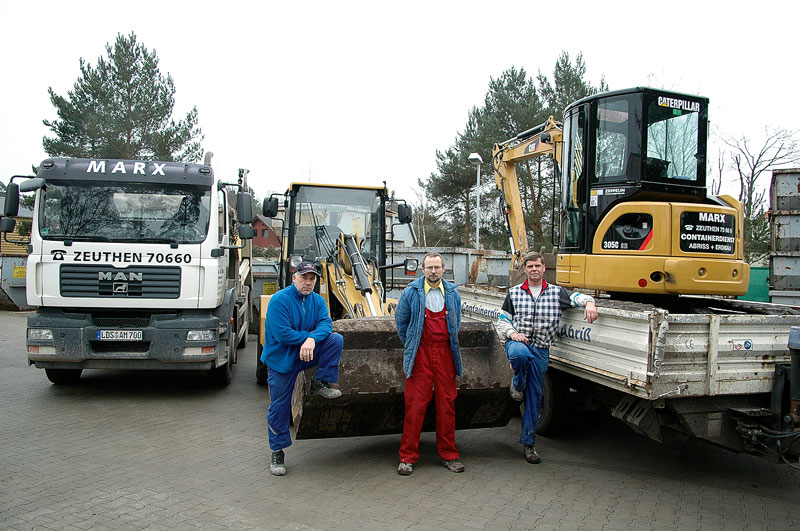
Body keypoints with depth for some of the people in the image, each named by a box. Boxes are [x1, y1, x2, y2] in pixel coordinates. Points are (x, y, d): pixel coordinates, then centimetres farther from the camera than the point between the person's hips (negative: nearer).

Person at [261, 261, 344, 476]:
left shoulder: (317, 300, 2)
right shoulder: (279, 300, -16)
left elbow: (325, 323, -12)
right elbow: (282, 334, -23)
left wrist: (312, 340, -32)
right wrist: (308, 335, -15)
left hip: (308, 353, 4)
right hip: (282, 359, -4)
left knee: (335, 339, -18)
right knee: (279, 407, 1)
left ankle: (320, 383, -8)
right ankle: (277, 453, 17)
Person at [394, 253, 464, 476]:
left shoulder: (453, 294, 9)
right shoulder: (411, 292, 0)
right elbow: (400, 321, 11)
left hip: (445, 354, 3)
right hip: (420, 355, -3)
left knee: (447, 403, 6)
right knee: (415, 405, -2)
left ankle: (448, 455, 19)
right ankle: (407, 457, 8)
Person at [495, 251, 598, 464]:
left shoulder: (556, 292, 8)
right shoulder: (514, 293, 8)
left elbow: (576, 296, 0)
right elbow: (502, 321, 11)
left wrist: (589, 303, -24)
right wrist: (512, 333, -9)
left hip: (541, 350, 2)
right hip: (518, 342, -1)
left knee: (534, 396, 4)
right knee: (520, 353, -40)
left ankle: (529, 443, 17)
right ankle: (518, 384, -6)